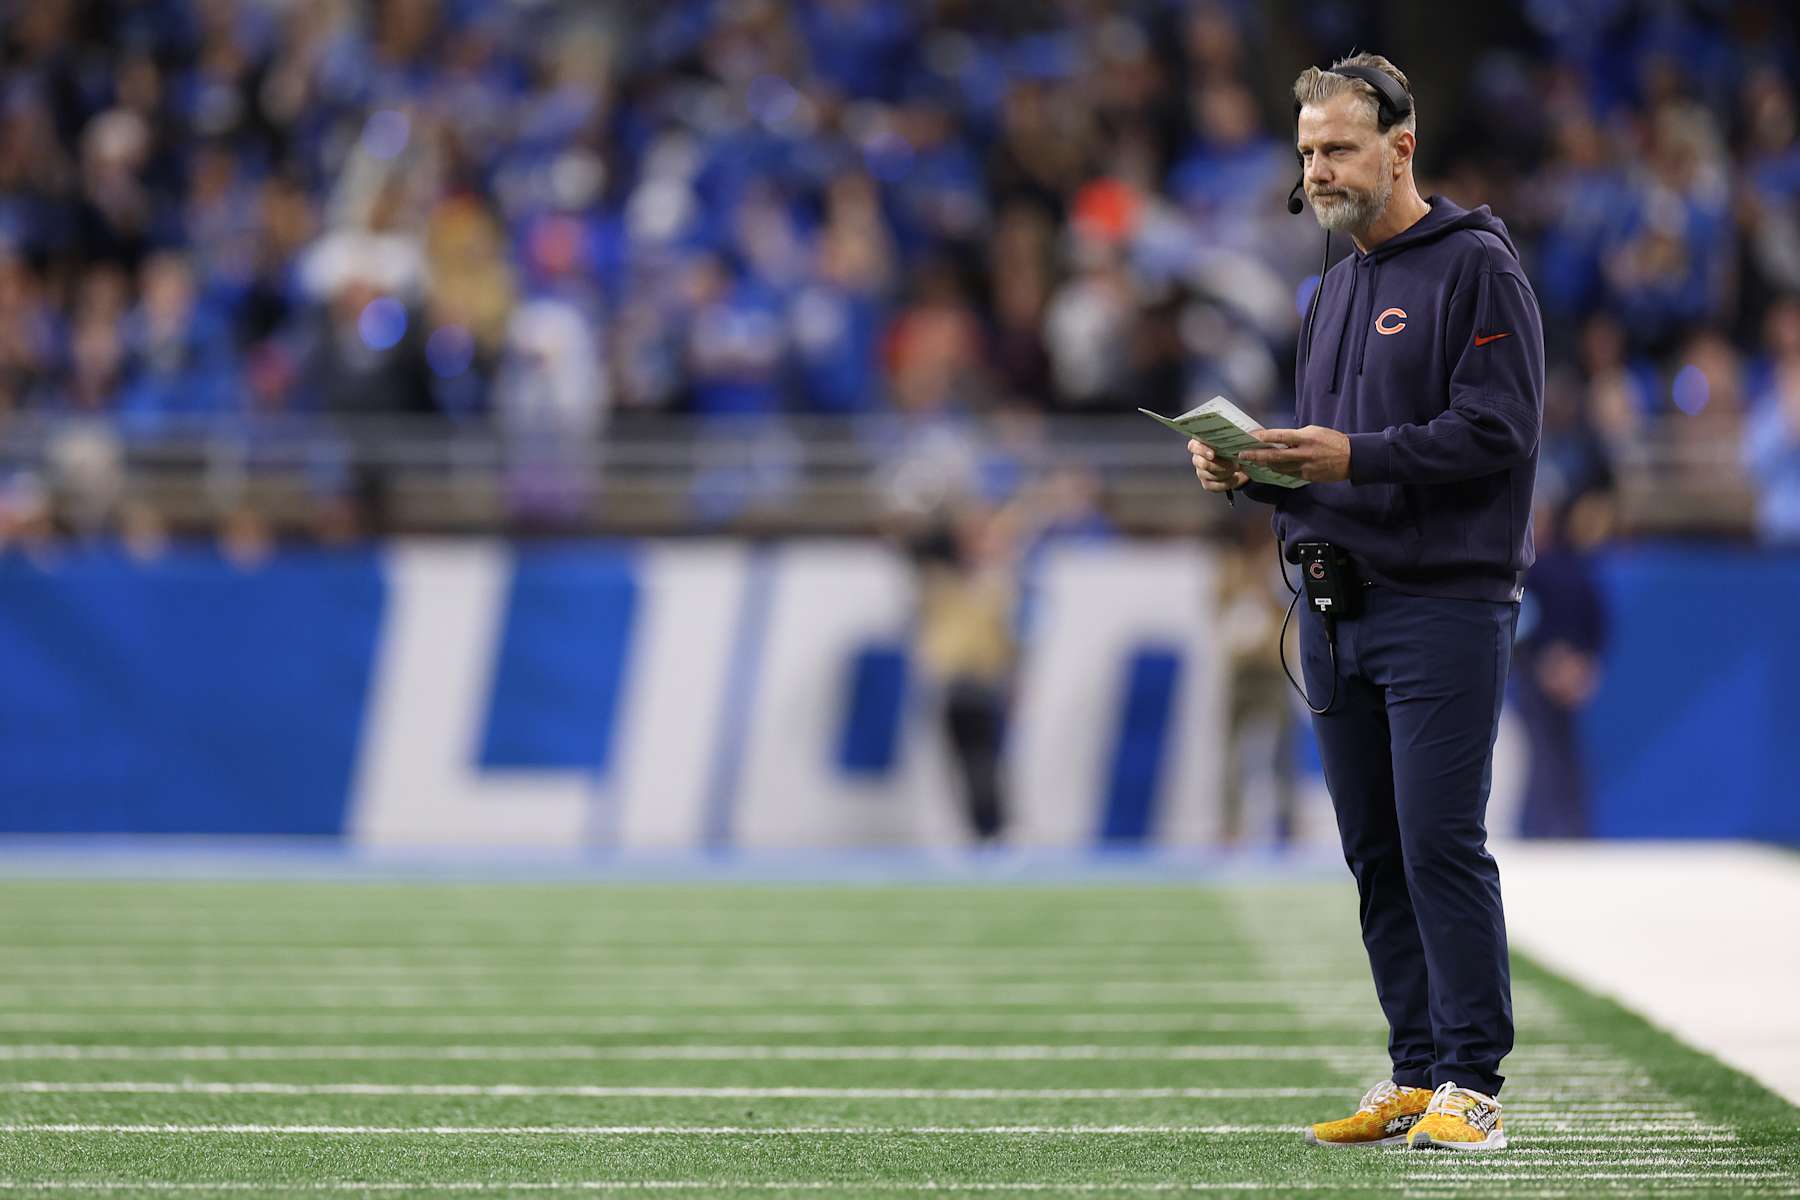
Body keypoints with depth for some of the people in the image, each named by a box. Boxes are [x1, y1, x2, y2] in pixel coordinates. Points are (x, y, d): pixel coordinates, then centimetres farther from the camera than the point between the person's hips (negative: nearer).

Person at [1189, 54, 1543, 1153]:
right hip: (1339, 608, 8)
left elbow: (1497, 432, -15)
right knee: (1377, 853, 8)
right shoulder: (1341, 285, 20)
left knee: (1442, 845, -11)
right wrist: (1250, 468, 5)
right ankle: (1416, 1076, 14)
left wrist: (1357, 456, -22)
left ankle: (1474, 1085, -8)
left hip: (1445, 600, -8)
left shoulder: (1476, 268, -6)